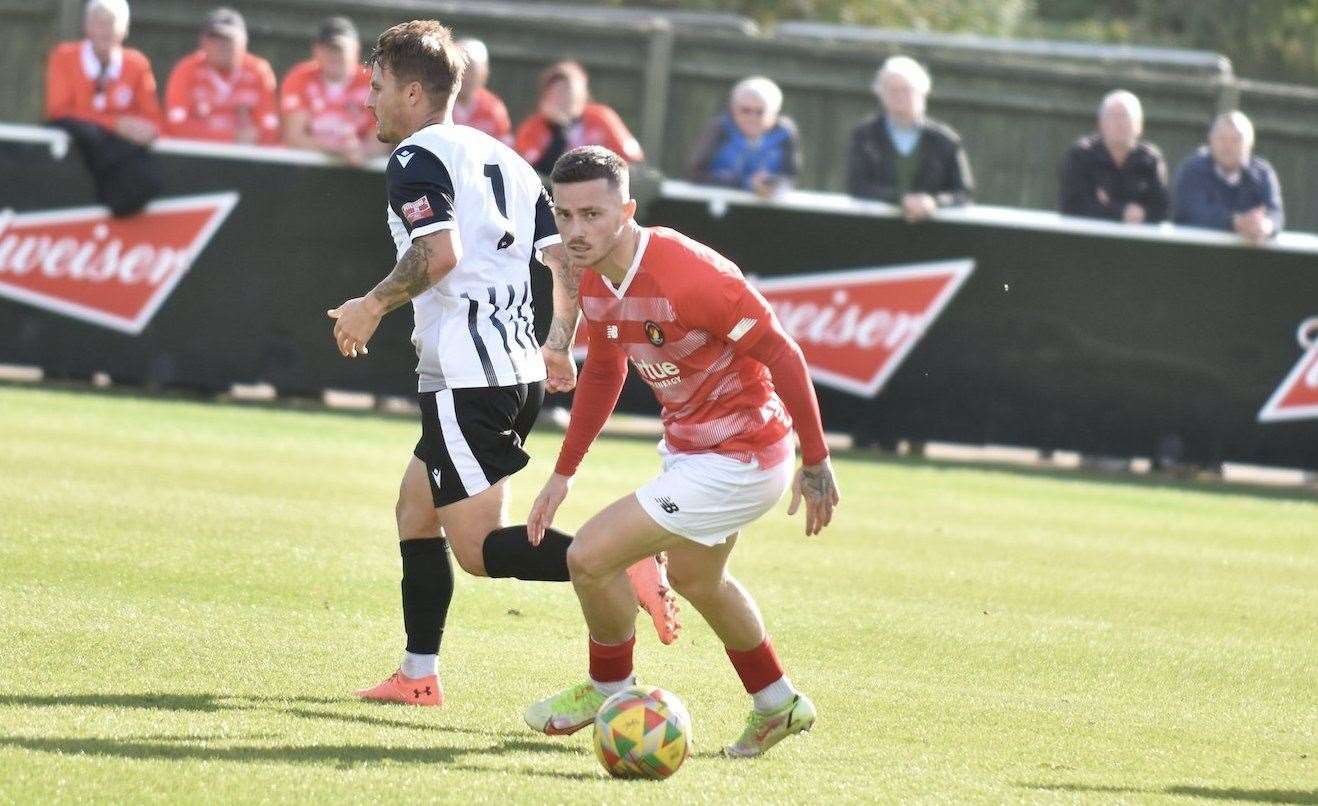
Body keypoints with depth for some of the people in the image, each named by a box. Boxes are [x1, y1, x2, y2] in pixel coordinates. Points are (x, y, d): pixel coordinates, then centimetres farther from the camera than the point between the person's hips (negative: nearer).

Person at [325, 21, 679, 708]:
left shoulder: (416, 158, -7)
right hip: (519, 372, 9)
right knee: (414, 510, 20)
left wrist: (373, 306, -11)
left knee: (479, 549, -9)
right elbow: (567, 257, 15)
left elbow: (439, 253, -23)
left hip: (466, 379, -9)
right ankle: (418, 676, 21)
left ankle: (618, 564, -28)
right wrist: (559, 346, 24)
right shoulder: (502, 158, 18)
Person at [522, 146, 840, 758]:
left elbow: (781, 352, -25)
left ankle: (610, 693, 16)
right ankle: (778, 707, 50)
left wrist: (816, 463, -20)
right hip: (688, 447, 9)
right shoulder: (596, 284, -4)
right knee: (693, 577, 30)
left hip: (736, 463, -9)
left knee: (589, 557, -10)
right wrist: (563, 473, 16)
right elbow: (603, 374, 14)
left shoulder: (688, 275, -31)